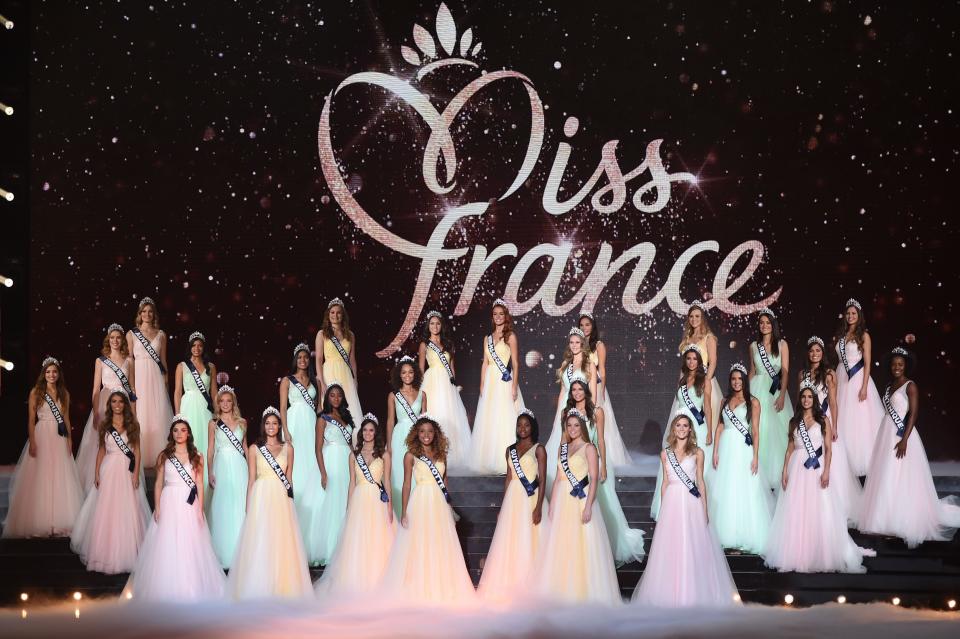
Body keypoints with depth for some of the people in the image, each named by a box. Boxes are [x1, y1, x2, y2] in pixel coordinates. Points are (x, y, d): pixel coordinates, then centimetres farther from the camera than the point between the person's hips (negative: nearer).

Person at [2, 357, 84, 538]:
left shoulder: (64, 393, 10)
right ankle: (39, 523, 2)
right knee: (40, 479, -3)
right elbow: (31, 419, -3)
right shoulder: (36, 392, 0)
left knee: (60, 479, 3)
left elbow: (66, 418, 13)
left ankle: (59, 522, 9)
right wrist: (32, 442, -11)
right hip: (41, 437, -3)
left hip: (60, 440, 3)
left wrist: (70, 440, 5)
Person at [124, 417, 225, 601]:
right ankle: (167, 588, 7)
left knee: (189, 546, 0)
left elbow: (199, 484, 4)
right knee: (167, 545, -1)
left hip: (190, 505, 0)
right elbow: (158, 483, 5)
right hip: (169, 504, 0)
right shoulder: (164, 456, 5)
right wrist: (157, 508, -4)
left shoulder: (196, 457, 5)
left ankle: (190, 587, 9)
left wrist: (200, 510, -2)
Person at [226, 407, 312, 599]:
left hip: (281, 499, 1)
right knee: (260, 543, -3)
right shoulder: (254, 449, 5)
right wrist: (249, 507, 0)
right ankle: (260, 591, 2)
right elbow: (251, 479, 4)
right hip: (261, 498, -1)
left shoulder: (287, 448, 9)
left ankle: (282, 589, 7)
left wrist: (290, 501, 6)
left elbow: (288, 478, 11)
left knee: (282, 544, 0)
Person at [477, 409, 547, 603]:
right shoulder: (511, 450, 13)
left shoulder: (538, 449, -2)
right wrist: (502, 506, 13)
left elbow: (542, 480, -7)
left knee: (529, 542, -3)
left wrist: (538, 507, -16)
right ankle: (510, 587, 9)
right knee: (510, 542, 4)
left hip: (530, 499, -5)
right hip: (513, 498, 5)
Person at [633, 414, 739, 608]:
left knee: (692, 548, -1)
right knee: (670, 550, 1)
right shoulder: (665, 453, 8)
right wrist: (663, 509, 8)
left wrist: (705, 509, -2)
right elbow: (665, 483, 12)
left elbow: (701, 482, 4)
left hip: (692, 505, -2)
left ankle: (693, 594, 7)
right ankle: (672, 594, 8)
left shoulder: (697, 452, 3)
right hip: (672, 504, 2)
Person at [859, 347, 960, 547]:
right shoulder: (889, 386, 15)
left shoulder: (910, 386, -7)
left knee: (902, 480, -8)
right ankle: (889, 522, 14)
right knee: (885, 479, 8)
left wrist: (904, 440, -22)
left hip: (901, 435, -8)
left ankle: (905, 524, -5)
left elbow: (913, 414, -14)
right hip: (886, 434, 8)